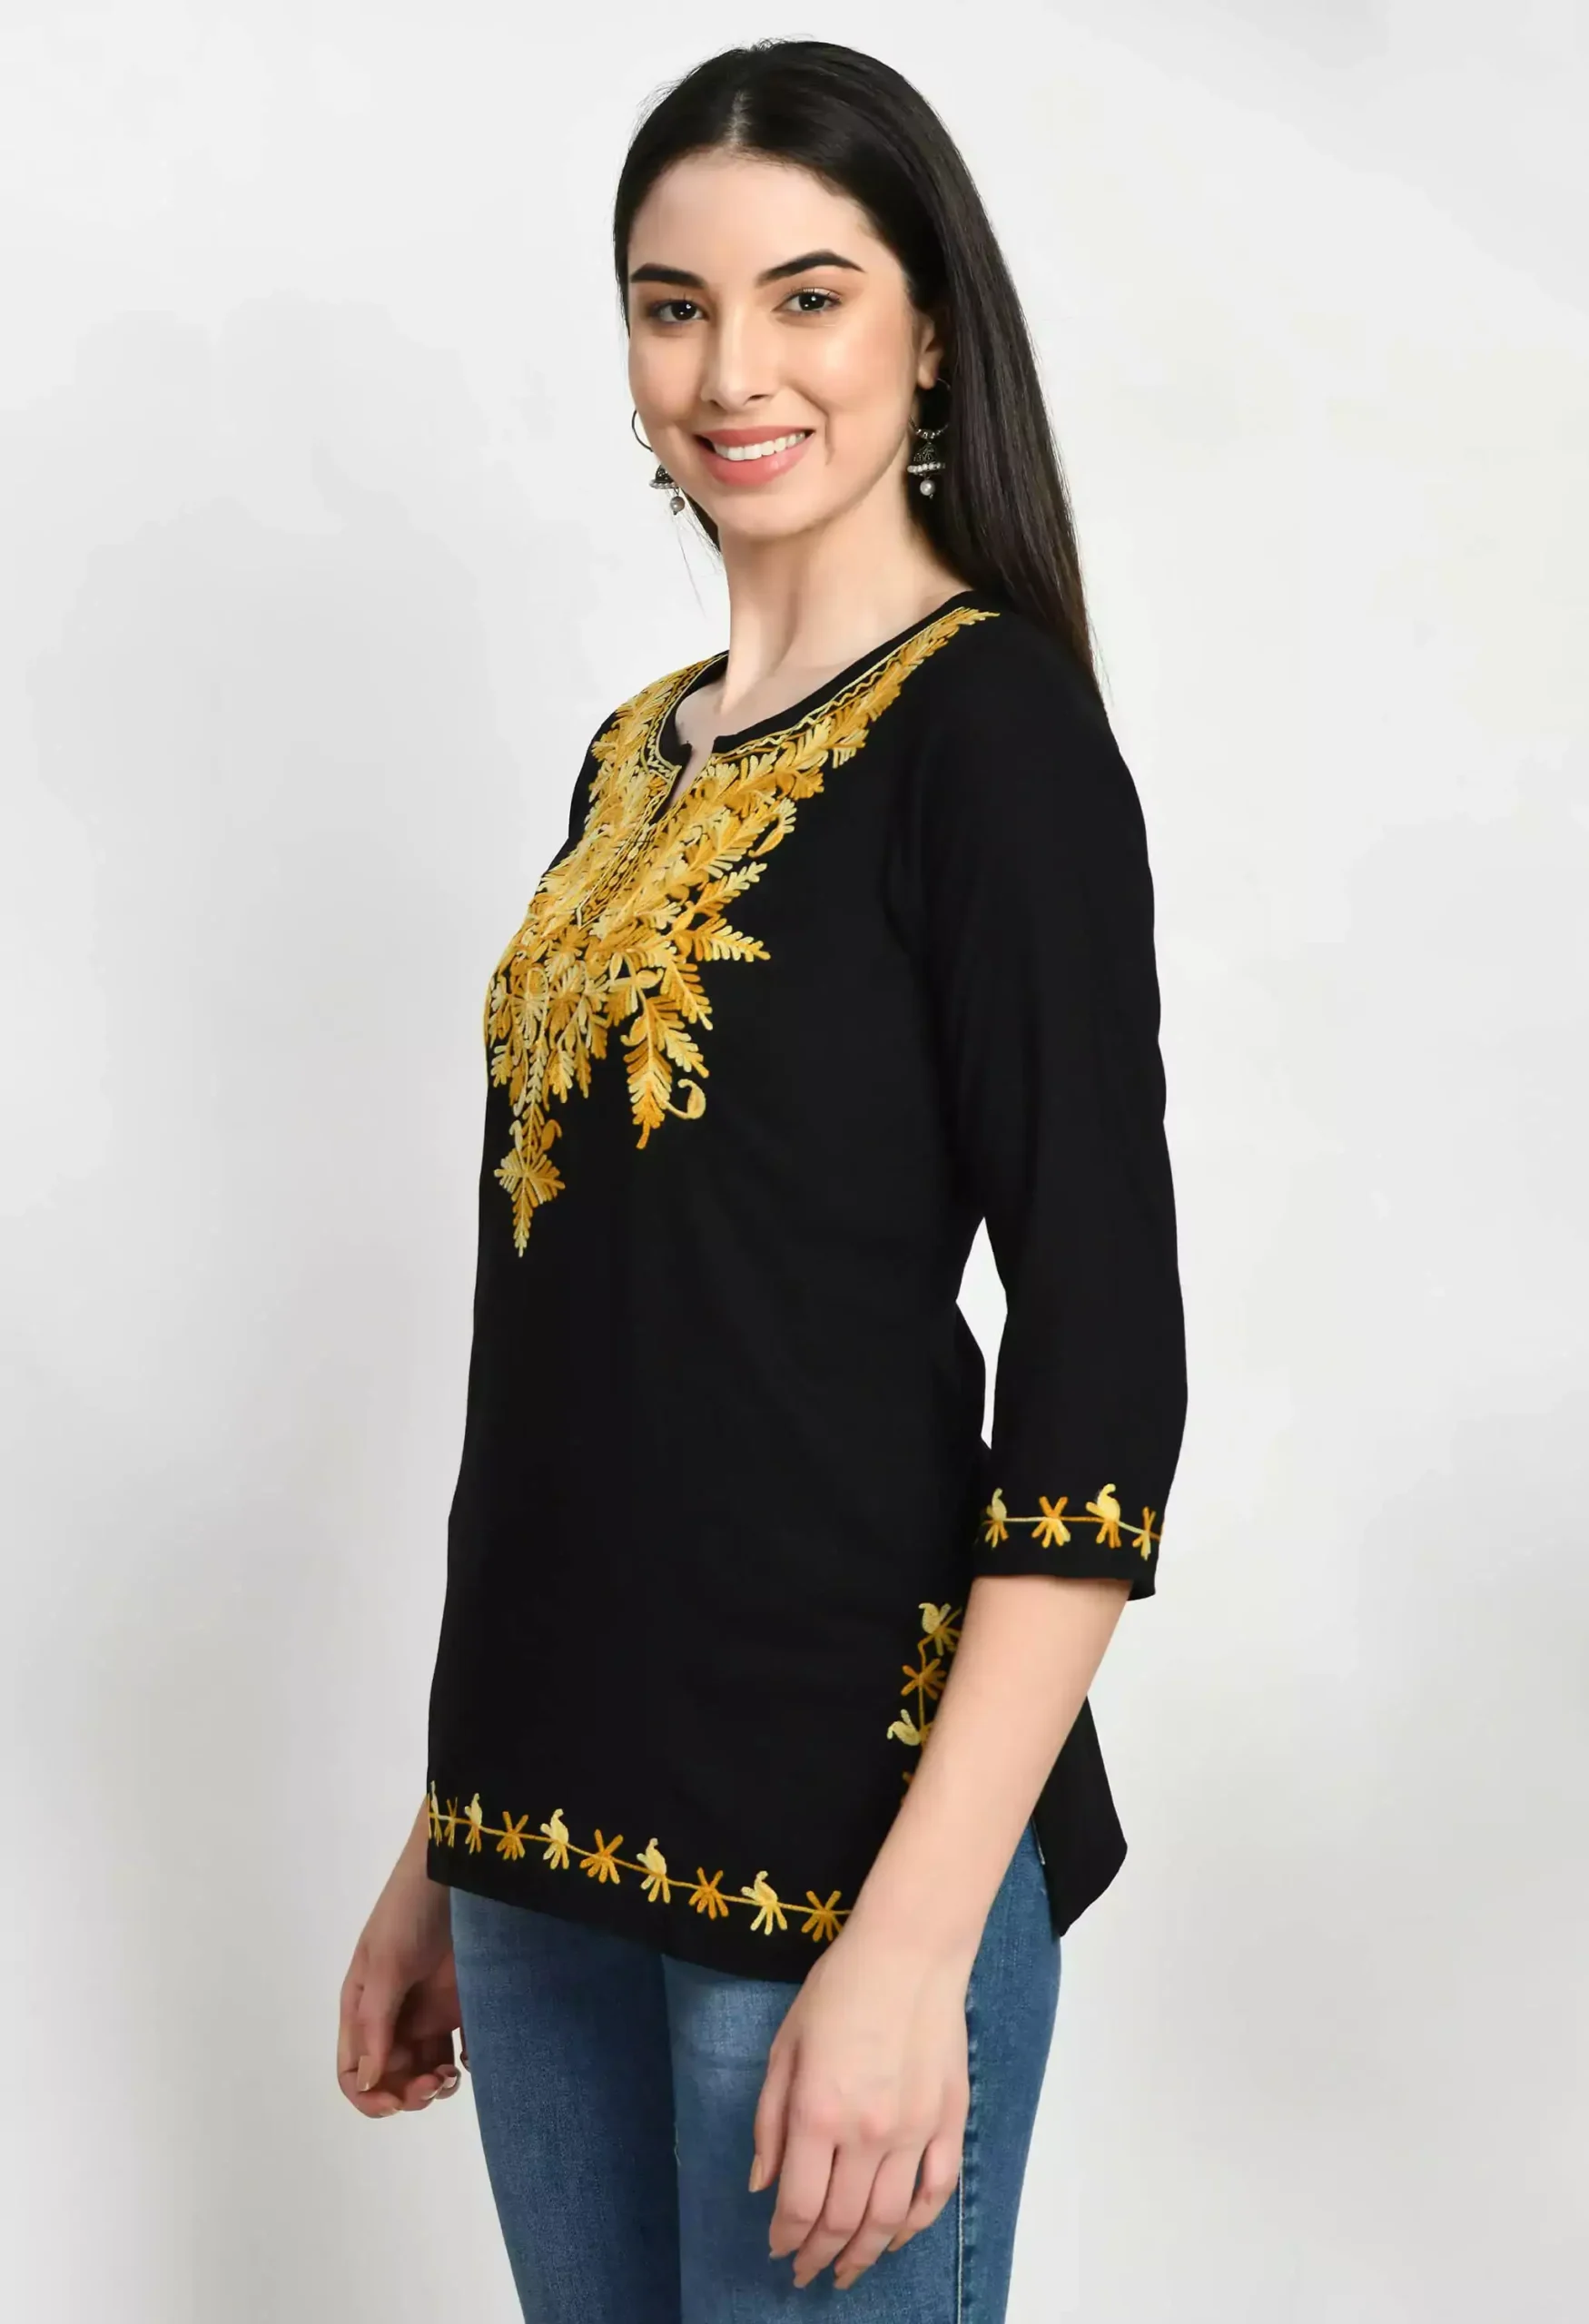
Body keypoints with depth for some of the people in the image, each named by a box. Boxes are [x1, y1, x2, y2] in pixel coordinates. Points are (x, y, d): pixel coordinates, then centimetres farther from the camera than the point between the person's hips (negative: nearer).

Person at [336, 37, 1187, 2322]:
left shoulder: (991, 723, -9)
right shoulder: (637, 756, 11)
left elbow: (1103, 1376, -15)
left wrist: (917, 1944, -20)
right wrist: (446, 1839, 16)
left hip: (847, 1813, -7)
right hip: (559, 1807, 7)